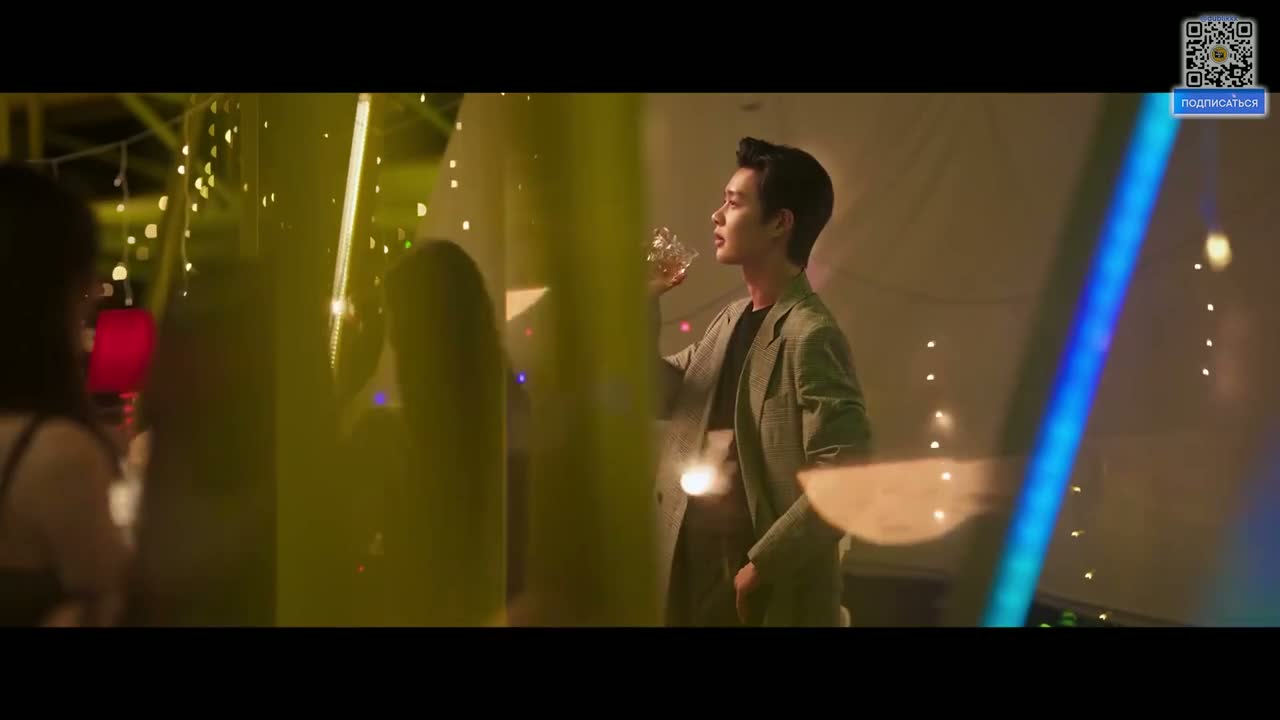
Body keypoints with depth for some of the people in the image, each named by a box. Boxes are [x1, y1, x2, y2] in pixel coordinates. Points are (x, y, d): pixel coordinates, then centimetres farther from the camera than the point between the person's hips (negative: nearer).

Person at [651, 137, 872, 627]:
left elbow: (845, 481, -23)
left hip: (765, 594, -8)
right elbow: (661, 394, 18)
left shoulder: (809, 335, -17)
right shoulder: (731, 320, 7)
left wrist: (762, 564, -19)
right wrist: (643, 302, 5)